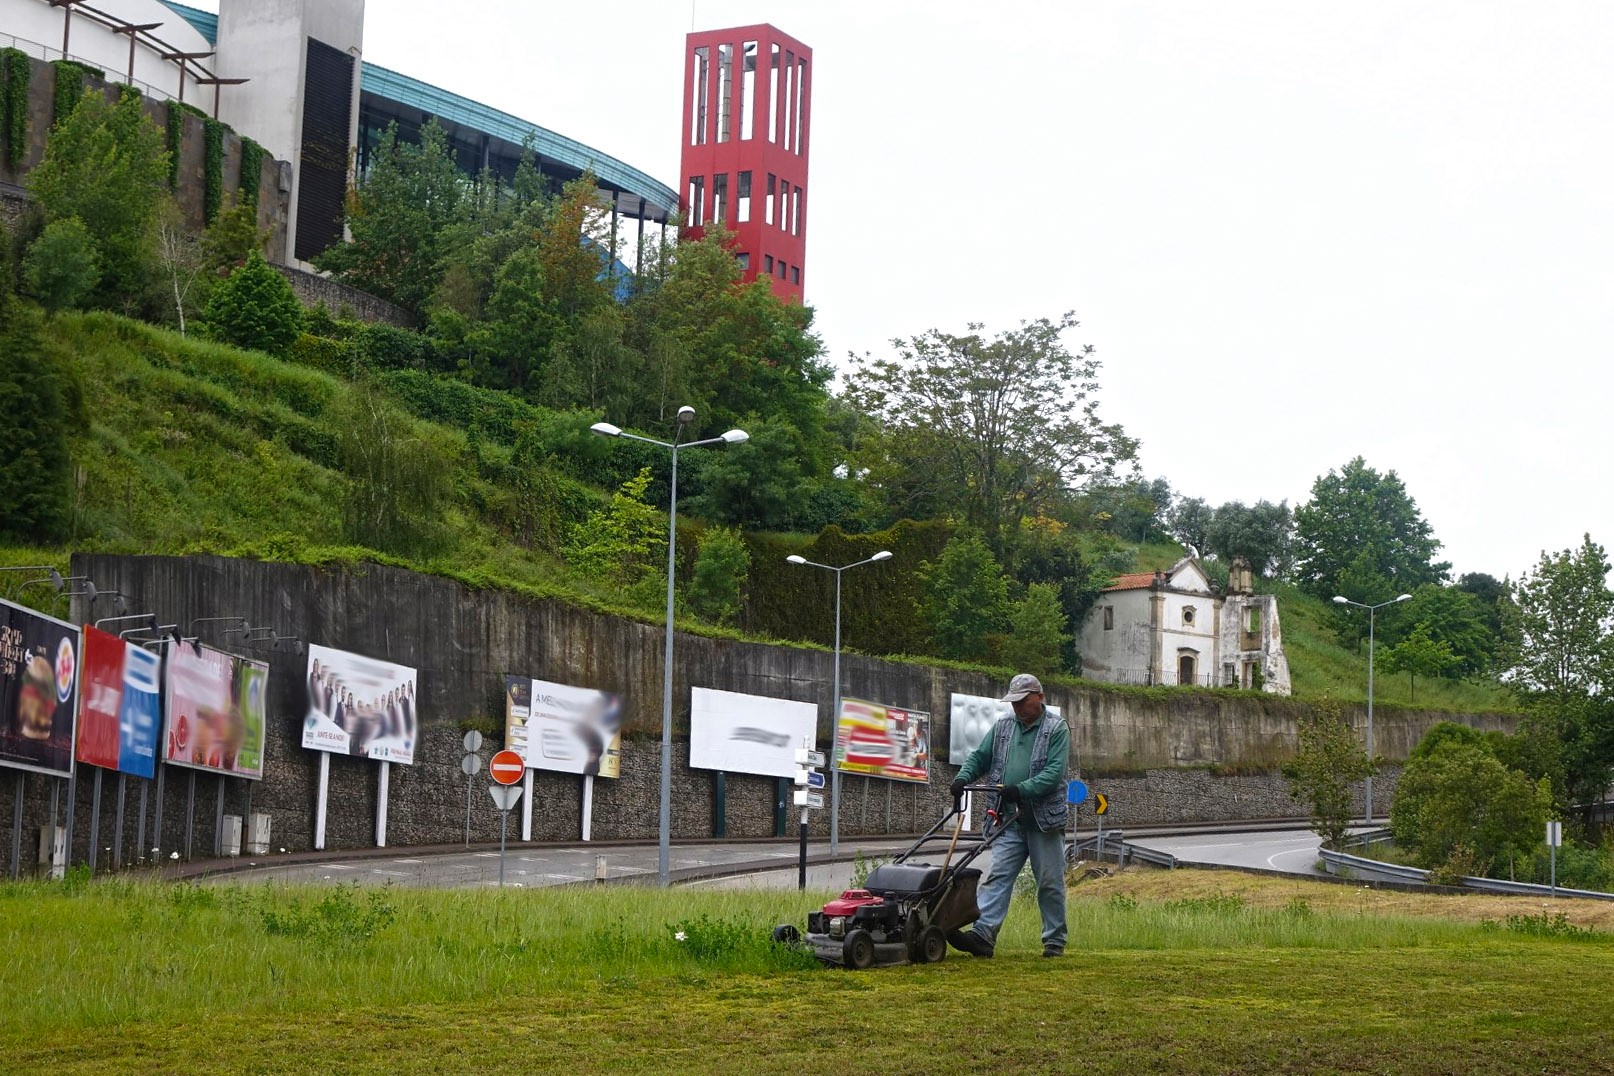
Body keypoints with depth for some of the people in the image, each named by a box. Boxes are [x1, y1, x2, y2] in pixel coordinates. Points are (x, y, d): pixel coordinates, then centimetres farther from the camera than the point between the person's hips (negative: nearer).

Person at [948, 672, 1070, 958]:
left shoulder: (1057, 729, -3)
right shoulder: (1003, 726, 13)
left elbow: (1055, 772, -14)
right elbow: (980, 756, 16)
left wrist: (1021, 790, -25)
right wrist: (963, 778, -5)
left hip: (1044, 819, -4)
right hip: (1010, 821, 4)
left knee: (1050, 882, 3)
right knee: (998, 875, -8)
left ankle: (1054, 941, 13)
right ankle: (982, 934, -19)